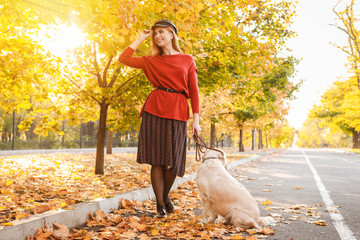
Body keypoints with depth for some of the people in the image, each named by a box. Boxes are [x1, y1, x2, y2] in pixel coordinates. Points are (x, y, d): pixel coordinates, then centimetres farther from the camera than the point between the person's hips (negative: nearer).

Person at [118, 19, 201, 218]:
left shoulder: (188, 60, 11)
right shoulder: (151, 61, 13)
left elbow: (194, 91, 8)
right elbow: (123, 59, 6)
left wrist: (196, 119, 0)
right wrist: (141, 39, 11)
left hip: (177, 113, 0)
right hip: (154, 110, 0)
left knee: (173, 162, 0)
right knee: (157, 160, -1)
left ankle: (166, 196, 27)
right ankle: (160, 204, 11)